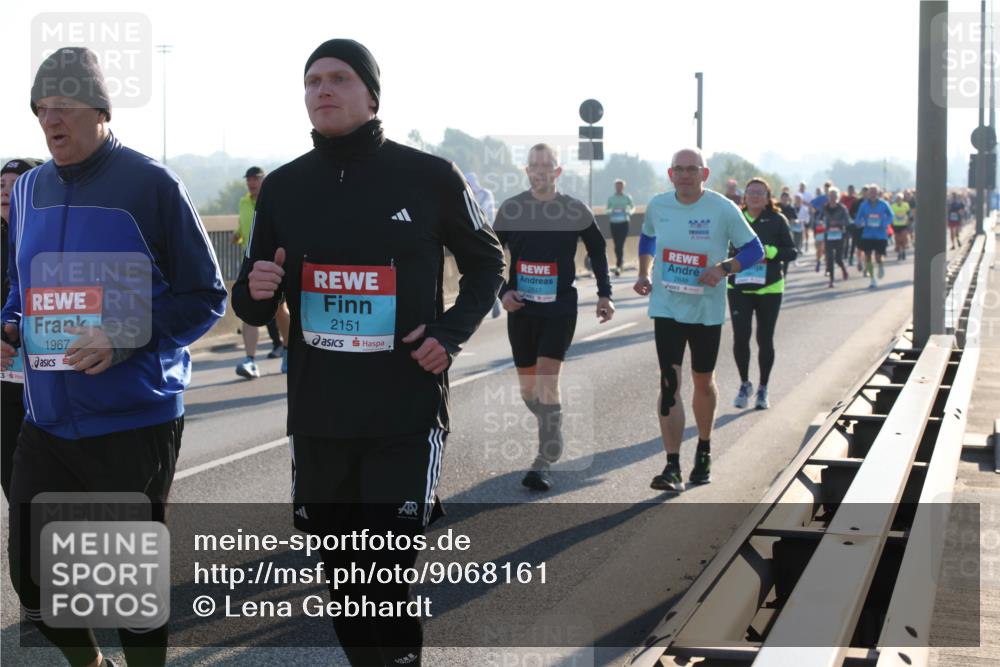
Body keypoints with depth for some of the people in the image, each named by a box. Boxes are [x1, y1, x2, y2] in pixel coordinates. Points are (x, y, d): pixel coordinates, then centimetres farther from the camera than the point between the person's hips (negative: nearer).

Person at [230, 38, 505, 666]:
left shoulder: (430, 177, -5)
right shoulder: (284, 186, 5)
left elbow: (488, 262, 9)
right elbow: (255, 308, 12)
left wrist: (451, 333, -7)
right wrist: (256, 292, -12)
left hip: (406, 414, -4)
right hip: (317, 418, 4)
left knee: (388, 581, -5)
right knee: (342, 576, 13)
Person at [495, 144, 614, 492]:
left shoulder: (576, 210, -2)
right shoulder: (510, 209, 2)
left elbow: (597, 249, 13)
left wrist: (604, 294, 8)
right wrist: (502, 291, -4)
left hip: (560, 309, -3)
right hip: (521, 308, 3)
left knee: (547, 378, -16)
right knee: (528, 388, 9)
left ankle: (544, 463, -15)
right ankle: (553, 434, 36)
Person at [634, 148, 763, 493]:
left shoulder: (723, 209, -11)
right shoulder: (657, 205, -2)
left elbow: (754, 249, -4)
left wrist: (724, 268, -21)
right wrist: (645, 273, 3)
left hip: (707, 309, -1)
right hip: (666, 307, 1)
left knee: (703, 381, 14)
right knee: (669, 383, -9)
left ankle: (704, 451, 38)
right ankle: (672, 467, -11)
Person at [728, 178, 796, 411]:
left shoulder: (777, 221, -2)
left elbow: (792, 252, -3)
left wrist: (769, 251, -18)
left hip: (769, 289, -1)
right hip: (738, 287, 1)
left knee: (764, 339, 5)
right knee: (740, 337, -5)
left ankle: (763, 389, 20)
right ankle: (744, 384, 17)